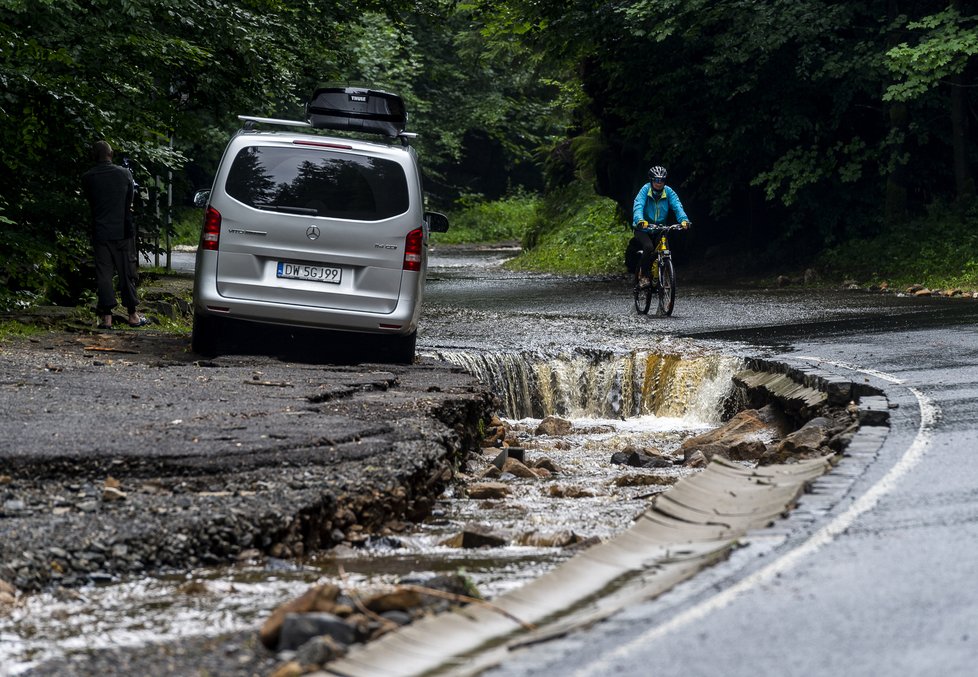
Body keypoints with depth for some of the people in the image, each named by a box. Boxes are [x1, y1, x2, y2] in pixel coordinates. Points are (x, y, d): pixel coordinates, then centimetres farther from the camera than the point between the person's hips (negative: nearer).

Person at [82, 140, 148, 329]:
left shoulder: (88, 178, -2)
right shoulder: (124, 173, -1)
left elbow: (91, 202, 10)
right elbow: (129, 202, 9)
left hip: (100, 233, -1)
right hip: (121, 231, 1)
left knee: (103, 273, 1)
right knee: (126, 272, 8)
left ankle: (106, 316, -4)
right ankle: (133, 315, 10)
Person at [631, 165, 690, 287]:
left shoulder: (668, 192, -6)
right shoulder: (645, 190, -14)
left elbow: (677, 206, -18)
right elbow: (638, 206, -29)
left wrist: (684, 220, -38)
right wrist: (640, 221, -49)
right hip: (643, 228, -4)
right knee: (649, 247, -29)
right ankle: (642, 275, -12)